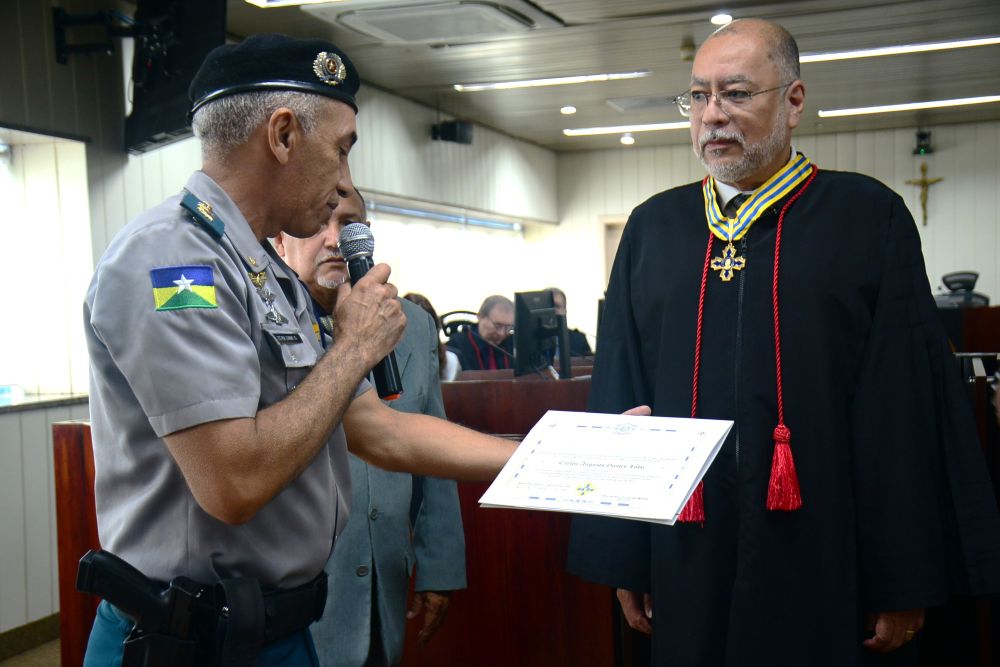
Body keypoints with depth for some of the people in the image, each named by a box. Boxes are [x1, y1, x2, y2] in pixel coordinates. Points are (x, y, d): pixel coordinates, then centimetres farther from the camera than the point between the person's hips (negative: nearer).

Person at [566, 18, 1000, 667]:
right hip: (690, 564, 3)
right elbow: (619, 394, 7)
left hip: (828, 566, -2)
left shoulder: (868, 217, -2)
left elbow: (909, 404, -6)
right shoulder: (653, 226, 7)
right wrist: (622, 559, 5)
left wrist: (907, 585, -7)